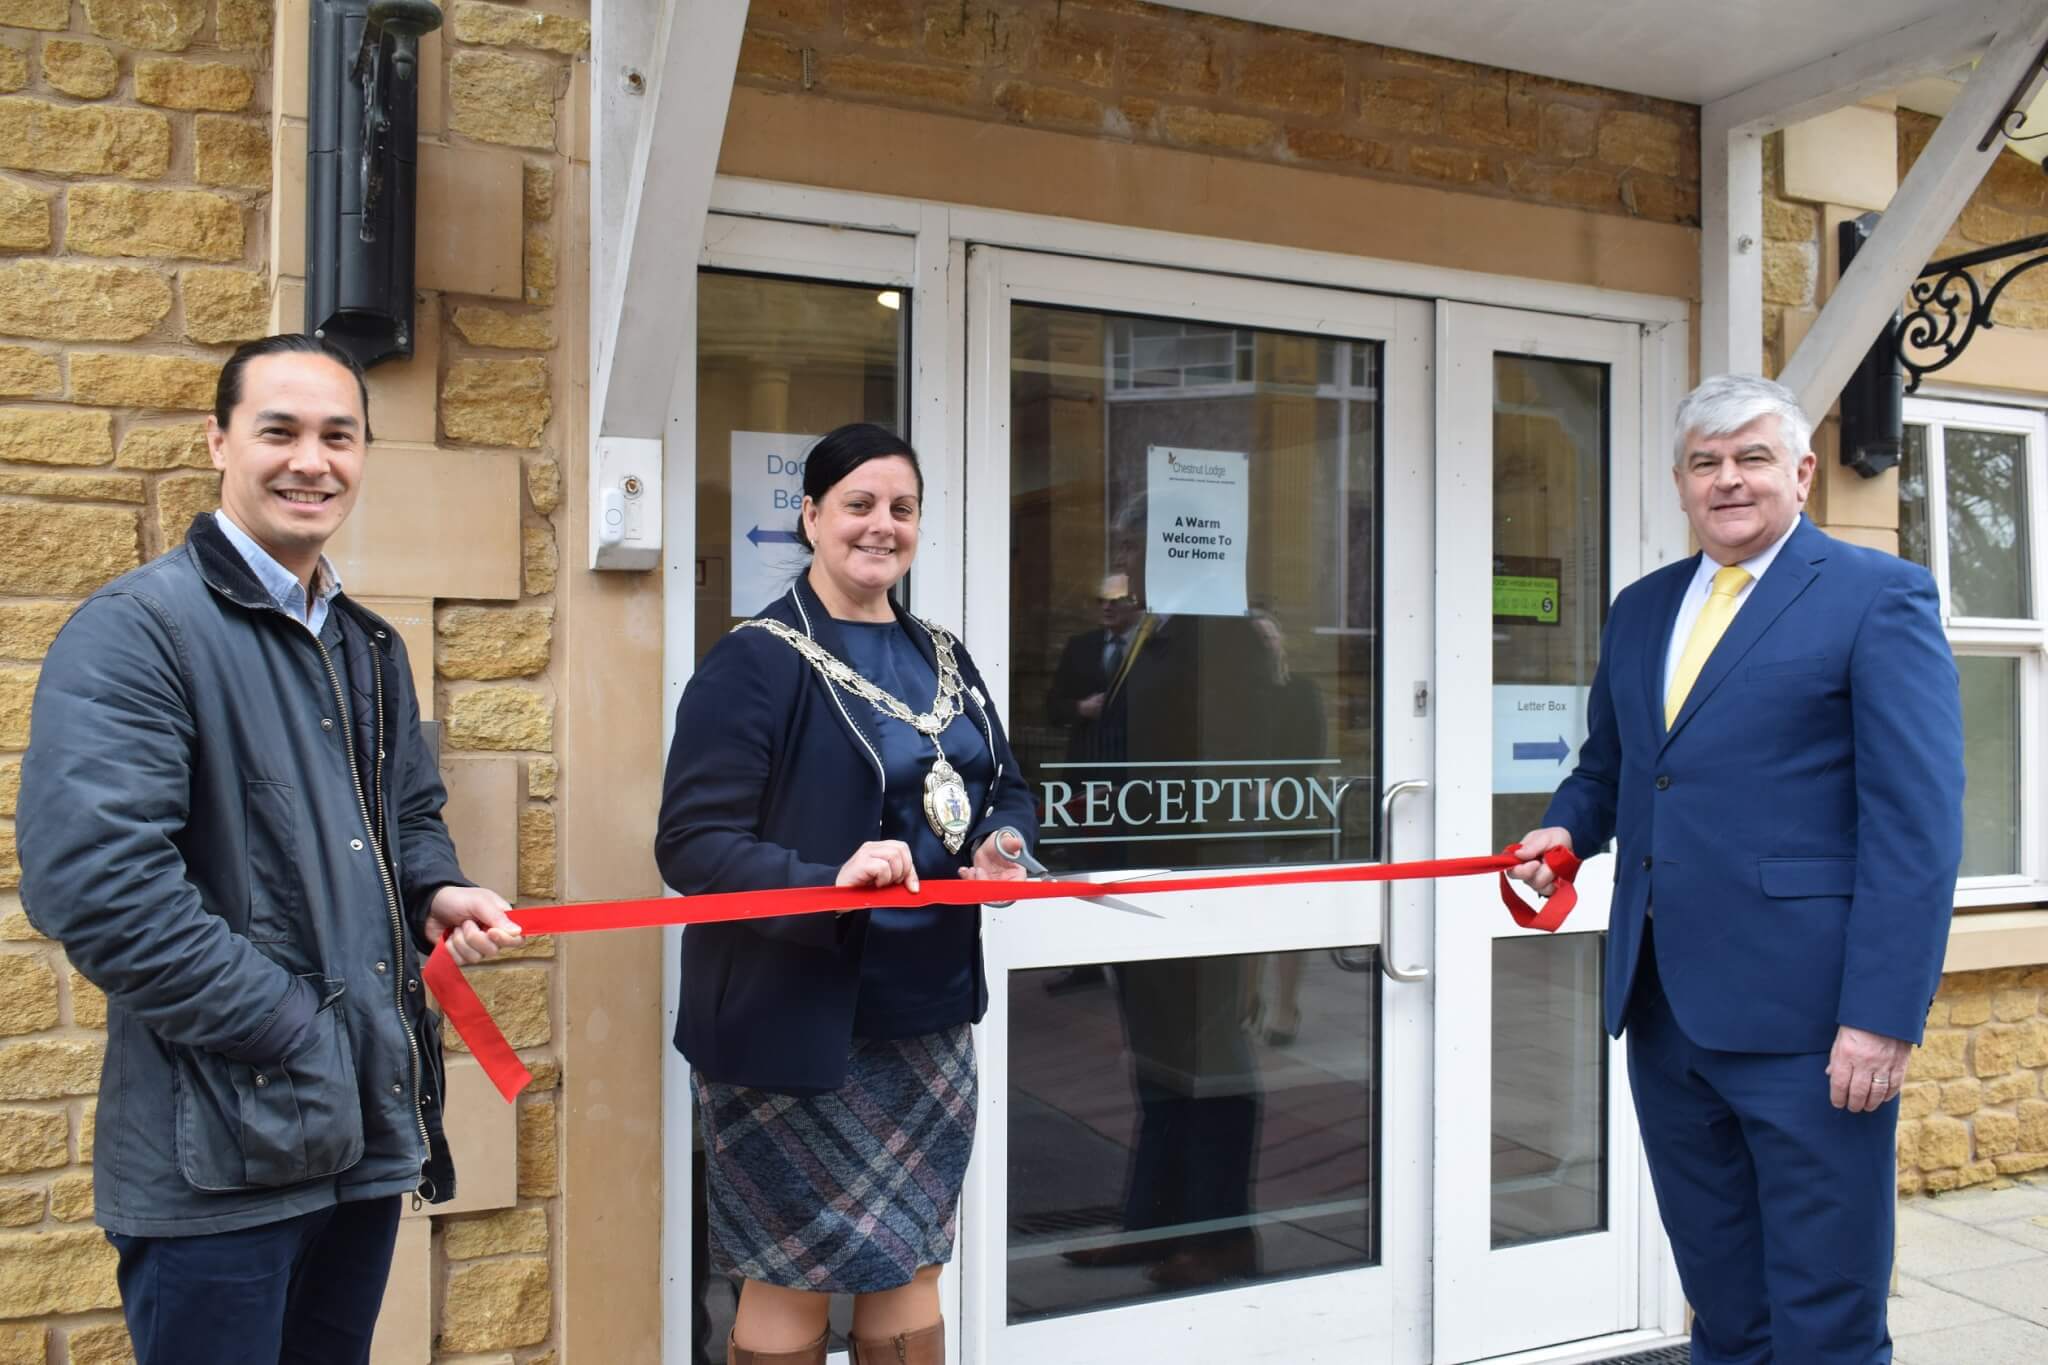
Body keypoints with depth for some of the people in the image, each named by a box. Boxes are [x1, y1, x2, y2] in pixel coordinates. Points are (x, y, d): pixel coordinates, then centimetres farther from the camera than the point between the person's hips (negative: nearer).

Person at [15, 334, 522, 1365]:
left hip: (370, 1129, 7)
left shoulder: (369, 647, 13)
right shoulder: (134, 630, -12)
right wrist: (296, 1032, -19)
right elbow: (93, 882, -22)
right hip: (222, 1152, -7)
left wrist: (437, 893, 1)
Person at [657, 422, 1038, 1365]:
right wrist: (827, 885, -31)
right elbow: (691, 844, -17)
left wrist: (1003, 846, -3)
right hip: (796, 1025, -6)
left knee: (909, 1263, 16)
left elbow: (1007, 790, 20)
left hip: (928, 1013, 7)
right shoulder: (754, 663, -11)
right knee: (794, 1279, 5)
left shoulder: (942, 659, 11)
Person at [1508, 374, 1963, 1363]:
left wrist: (1884, 1015, -16)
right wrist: (1565, 828, 1)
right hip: (1663, 1009, 6)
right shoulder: (1641, 609, 15)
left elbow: (1917, 822, -10)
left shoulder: (1876, 595, -4)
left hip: (1804, 1019, -6)